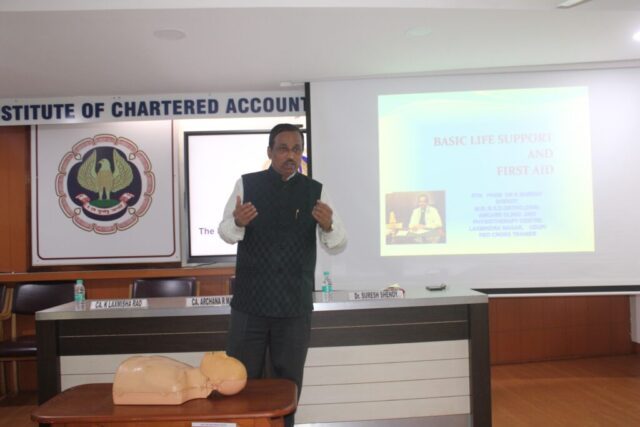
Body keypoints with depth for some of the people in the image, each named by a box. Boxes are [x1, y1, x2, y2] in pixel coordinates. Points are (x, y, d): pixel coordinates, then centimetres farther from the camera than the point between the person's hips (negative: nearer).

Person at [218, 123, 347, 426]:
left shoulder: (315, 191, 0)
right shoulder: (247, 184, -1)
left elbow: (337, 246, -3)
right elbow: (225, 233, 0)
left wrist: (328, 225, -26)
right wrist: (237, 223, -24)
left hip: (295, 306, 1)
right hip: (249, 302, 0)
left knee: (288, 383, 15)